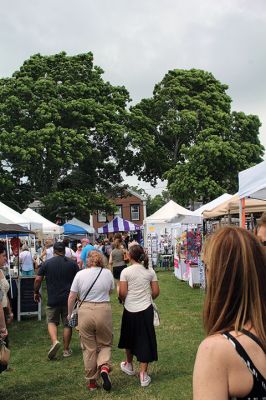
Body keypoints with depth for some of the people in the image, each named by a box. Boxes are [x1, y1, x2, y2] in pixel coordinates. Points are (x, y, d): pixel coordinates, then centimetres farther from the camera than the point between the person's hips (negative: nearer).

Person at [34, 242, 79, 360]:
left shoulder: (46, 263, -1)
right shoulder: (72, 263, 1)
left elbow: (38, 280, -2)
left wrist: (36, 292, 14)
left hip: (53, 299, -1)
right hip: (69, 299, 1)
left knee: (52, 321, 15)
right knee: (67, 324, 10)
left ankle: (54, 341, -10)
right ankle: (66, 350, 16)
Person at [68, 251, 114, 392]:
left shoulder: (80, 274, -2)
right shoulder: (108, 273, 0)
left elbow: (72, 297, 2)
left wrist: (69, 313, 15)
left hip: (85, 312, 0)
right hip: (104, 311, 0)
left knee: (89, 348, 11)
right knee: (105, 344, 16)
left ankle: (91, 382, 20)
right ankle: (104, 367, -11)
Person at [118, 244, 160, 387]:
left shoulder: (126, 272, -10)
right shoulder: (150, 271, -2)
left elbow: (122, 293, -12)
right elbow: (156, 292, 0)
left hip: (130, 310, -1)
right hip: (146, 310, 1)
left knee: (129, 337, 21)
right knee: (144, 341, 7)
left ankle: (129, 365, 42)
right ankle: (143, 375, 7)